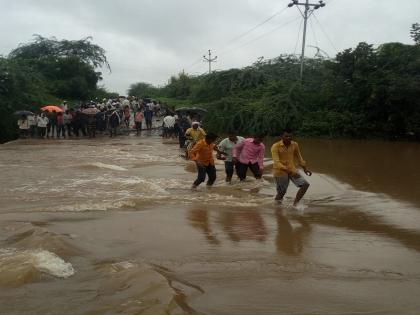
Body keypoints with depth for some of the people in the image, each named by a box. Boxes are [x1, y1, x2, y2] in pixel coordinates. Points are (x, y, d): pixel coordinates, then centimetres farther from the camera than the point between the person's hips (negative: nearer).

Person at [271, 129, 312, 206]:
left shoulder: (295, 144, -3)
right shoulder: (275, 146, -18)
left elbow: (298, 157, 15)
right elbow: (276, 163, -27)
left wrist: (305, 168, 18)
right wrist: (289, 172, -36)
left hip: (292, 170, 5)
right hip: (280, 172, -5)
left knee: (305, 184, -9)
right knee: (281, 193, 4)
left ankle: (295, 204, -1)